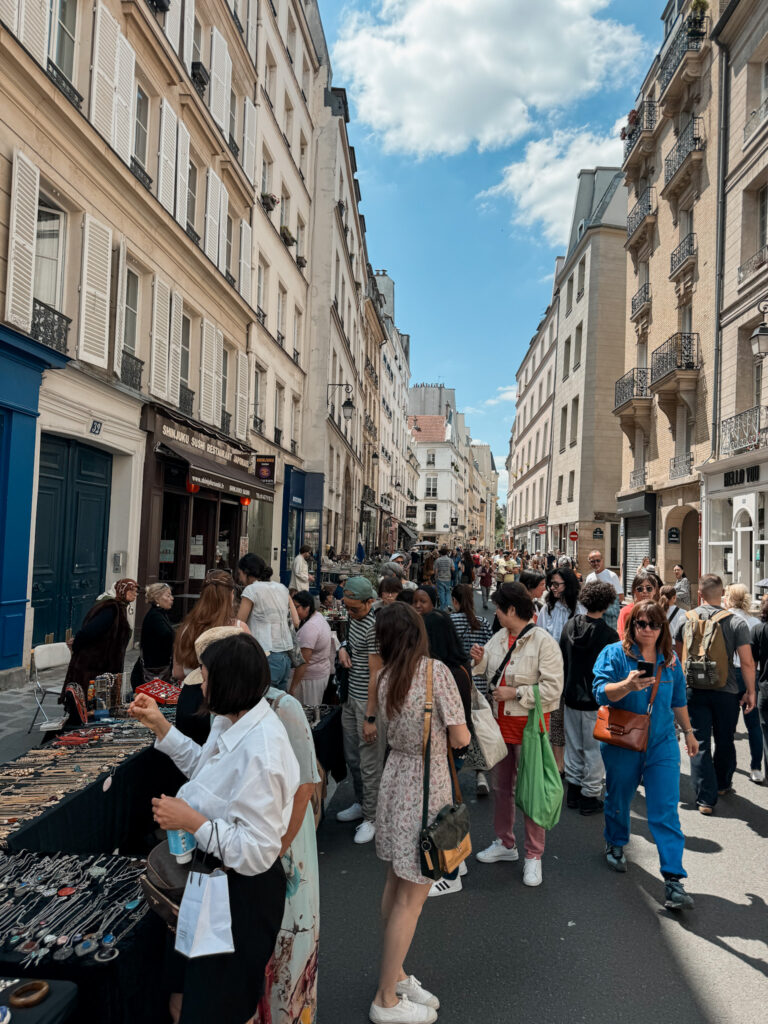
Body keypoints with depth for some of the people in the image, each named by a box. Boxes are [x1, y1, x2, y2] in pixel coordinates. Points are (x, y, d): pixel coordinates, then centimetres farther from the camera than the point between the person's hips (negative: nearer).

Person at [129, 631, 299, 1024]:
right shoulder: (231, 721, -6)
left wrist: (192, 821, -29)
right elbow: (204, 767, 13)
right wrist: (159, 724, 9)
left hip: (240, 893, -8)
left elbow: (257, 852, -30)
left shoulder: (260, 754, -34)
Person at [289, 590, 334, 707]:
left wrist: (292, 688, -19)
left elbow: (303, 662, -23)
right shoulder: (318, 616, 4)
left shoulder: (309, 628, -24)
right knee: (313, 710, 16)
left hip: (311, 678, -10)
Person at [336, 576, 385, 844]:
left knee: (370, 764, 1)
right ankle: (361, 803, 37)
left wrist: (370, 718, -20)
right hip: (351, 697, 9)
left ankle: (371, 818, 15)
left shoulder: (373, 627, -22)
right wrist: (343, 648, 1)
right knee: (352, 757, 19)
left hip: (369, 701, -9)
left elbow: (375, 674, -22)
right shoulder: (352, 617, 5)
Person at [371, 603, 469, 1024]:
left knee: (396, 885, 18)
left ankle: (395, 974, 34)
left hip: (395, 779, 7)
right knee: (411, 898, 6)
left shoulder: (386, 677, -2)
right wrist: (456, 732, 6)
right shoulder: (436, 670, -19)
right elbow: (460, 738, -14)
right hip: (426, 787, -7)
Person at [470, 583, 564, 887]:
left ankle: (533, 856, 19)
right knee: (501, 785, 18)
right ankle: (504, 843, 36)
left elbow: (553, 688, -20)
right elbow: (489, 675, 16)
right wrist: (480, 661, -5)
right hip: (500, 721, 7)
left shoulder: (543, 642, -16)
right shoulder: (499, 638, 6)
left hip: (529, 724, -7)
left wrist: (516, 693, -20)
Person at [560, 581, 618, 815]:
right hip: (596, 700, -5)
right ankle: (589, 796, 14)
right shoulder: (608, 634, -18)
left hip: (571, 697, 5)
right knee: (594, 749, 7)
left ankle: (573, 791, 26)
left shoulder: (569, 626, -1)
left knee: (574, 746, 16)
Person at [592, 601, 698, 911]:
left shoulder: (670, 659, 5)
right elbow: (601, 691, -21)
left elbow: (678, 700, 17)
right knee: (618, 798, 17)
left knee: (666, 812, -3)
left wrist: (688, 732, 22)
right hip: (622, 743, -2)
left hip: (662, 744, 2)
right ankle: (615, 844, 44)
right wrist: (628, 685, -38)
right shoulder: (614, 654, -9)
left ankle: (673, 880, 1)